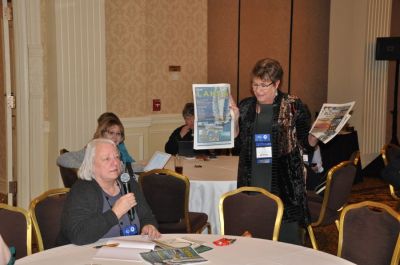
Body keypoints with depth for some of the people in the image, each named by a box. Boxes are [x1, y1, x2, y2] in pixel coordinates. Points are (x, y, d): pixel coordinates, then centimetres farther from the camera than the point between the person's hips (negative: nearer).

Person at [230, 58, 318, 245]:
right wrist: (234, 119, -2)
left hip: (285, 183, -3)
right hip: (252, 183, 3)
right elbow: (238, 144, 11)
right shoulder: (246, 106, 10)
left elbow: (307, 143, 3)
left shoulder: (293, 106, 0)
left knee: (287, 237, -1)